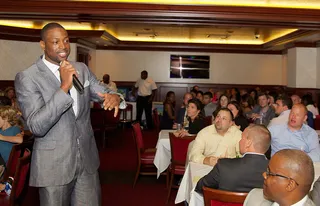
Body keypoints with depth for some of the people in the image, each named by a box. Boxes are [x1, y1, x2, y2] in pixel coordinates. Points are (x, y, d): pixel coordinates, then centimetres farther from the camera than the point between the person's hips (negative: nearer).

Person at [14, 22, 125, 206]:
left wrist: (115, 97, -15)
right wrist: (64, 87, -28)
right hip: (53, 166, -4)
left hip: (87, 160, 5)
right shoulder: (27, 78, -12)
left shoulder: (82, 69, 5)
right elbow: (37, 127, -21)